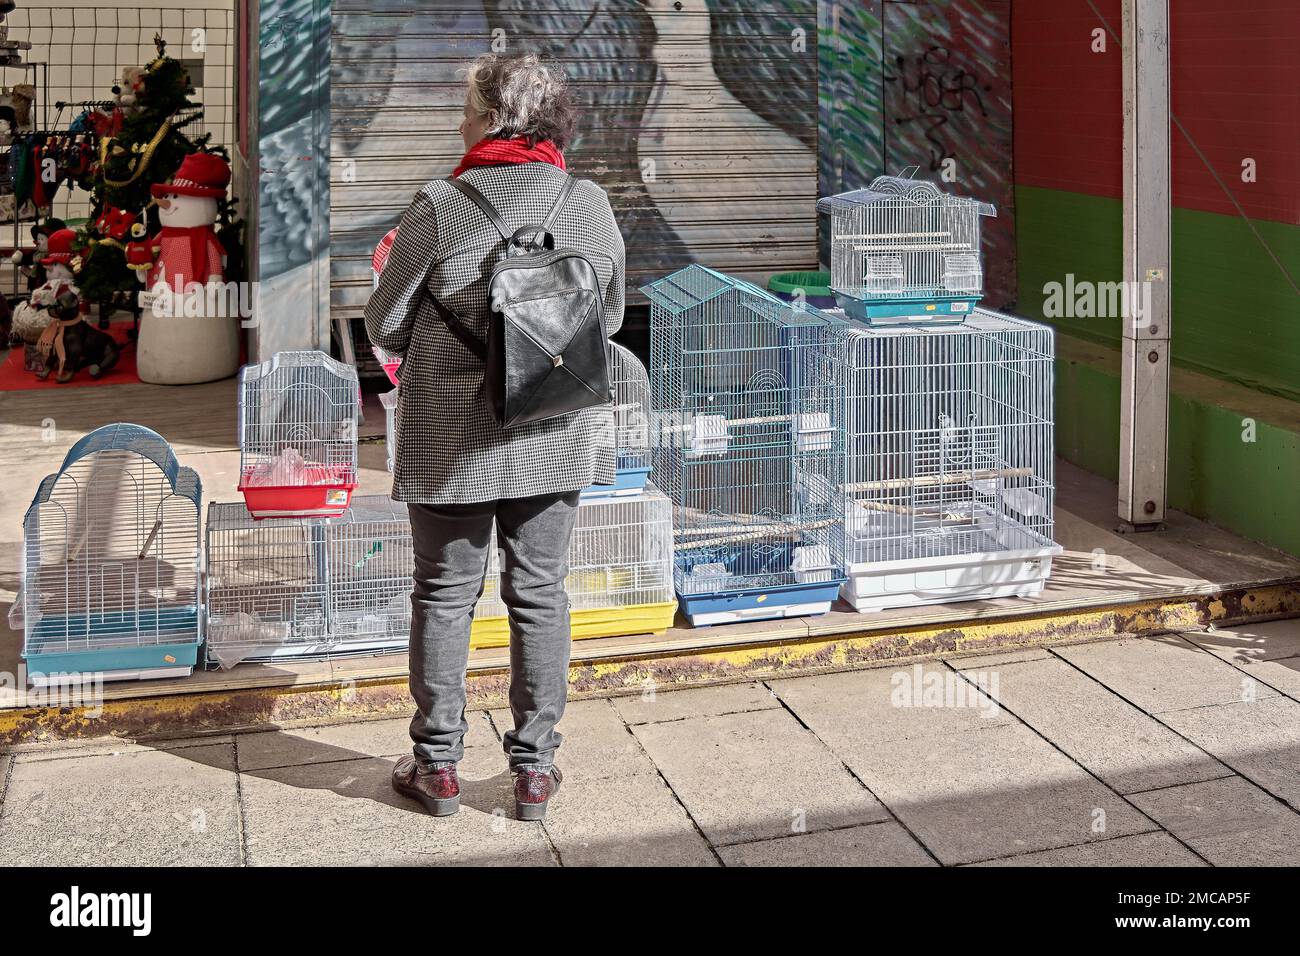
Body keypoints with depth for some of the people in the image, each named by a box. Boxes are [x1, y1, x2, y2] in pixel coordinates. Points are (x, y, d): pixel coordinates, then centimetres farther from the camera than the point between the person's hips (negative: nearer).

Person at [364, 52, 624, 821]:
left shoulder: (441, 206, -13)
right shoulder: (591, 204, -3)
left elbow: (385, 326, -6)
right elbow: (612, 316, 9)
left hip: (453, 439, -2)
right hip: (554, 437, 3)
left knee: (446, 596, 11)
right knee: (541, 596, 12)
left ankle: (438, 766, 20)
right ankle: (536, 769, 20)